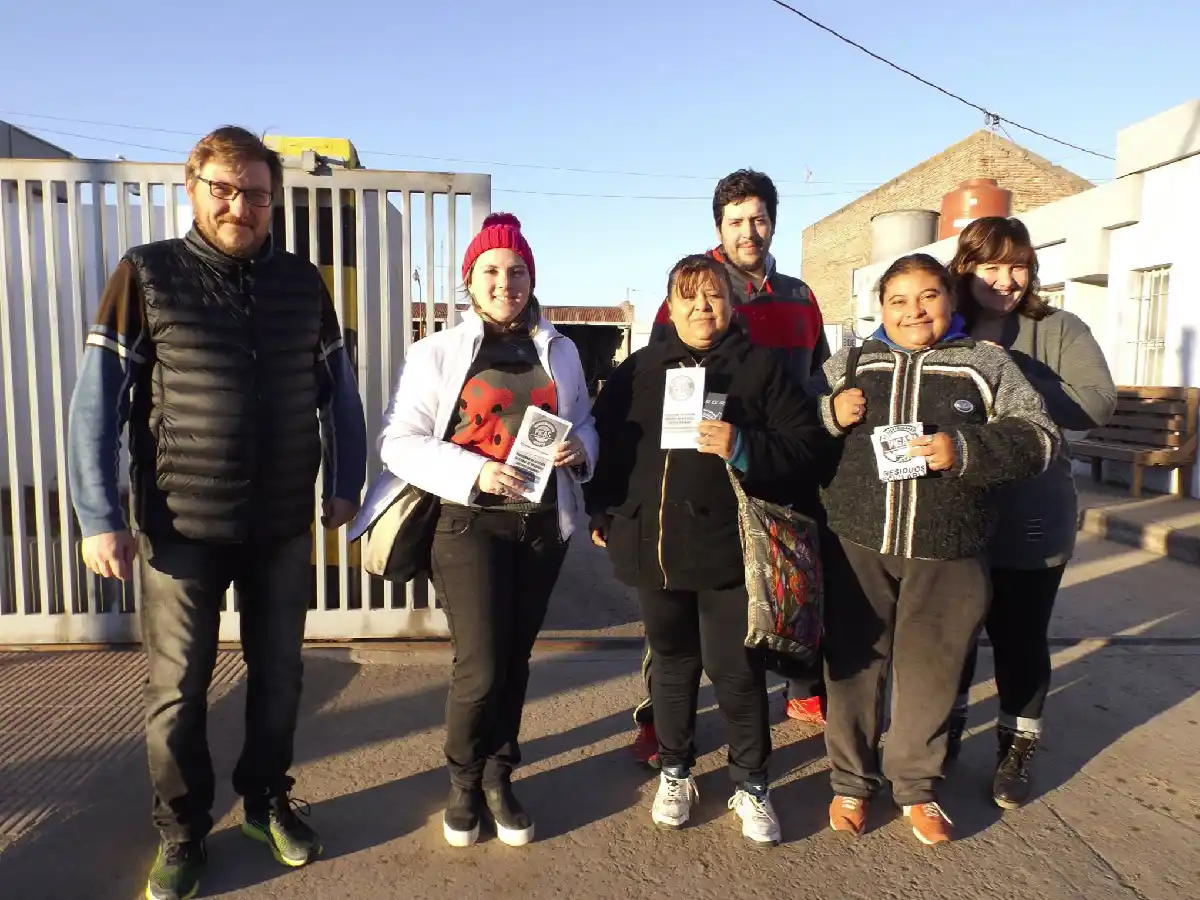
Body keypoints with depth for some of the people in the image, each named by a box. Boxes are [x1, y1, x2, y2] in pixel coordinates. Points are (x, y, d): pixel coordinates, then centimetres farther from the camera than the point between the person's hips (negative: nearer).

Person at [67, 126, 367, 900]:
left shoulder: (302, 282, 3)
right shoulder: (147, 275, -4)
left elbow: (339, 391, 9)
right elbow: (97, 401, -6)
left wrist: (346, 483, 6)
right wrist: (100, 517, -10)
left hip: (284, 524, 2)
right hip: (181, 526, -2)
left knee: (279, 674, 14)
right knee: (178, 687, 9)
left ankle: (268, 801, 36)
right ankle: (182, 832, 31)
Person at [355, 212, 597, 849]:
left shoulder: (560, 352, 10)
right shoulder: (437, 353, -2)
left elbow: (584, 423, 18)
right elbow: (399, 442, -7)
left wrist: (579, 446, -6)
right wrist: (473, 472, -21)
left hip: (541, 524, 4)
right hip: (469, 523, -3)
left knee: (515, 660, 12)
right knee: (479, 669, -6)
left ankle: (498, 779, 33)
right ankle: (465, 782, 23)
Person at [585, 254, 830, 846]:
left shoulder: (759, 367, 0)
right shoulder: (638, 370, 9)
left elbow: (807, 443, -5)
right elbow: (604, 441, 13)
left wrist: (742, 447, -20)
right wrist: (603, 513, 9)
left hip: (728, 547, -3)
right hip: (654, 546, 3)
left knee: (736, 669, 5)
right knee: (673, 662, 17)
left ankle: (750, 783, 27)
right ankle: (675, 771, 36)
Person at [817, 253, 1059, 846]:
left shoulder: (988, 364, 5)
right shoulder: (848, 365, 8)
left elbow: (1039, 438, -2)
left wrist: (964, 449, -18)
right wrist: (830, 414, -10)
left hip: (947, 552, 0)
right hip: (856, 543, 1)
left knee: (929, 668, 11)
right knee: (853, 663, 9)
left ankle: (916, 785, 33)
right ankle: (851, 781, 28)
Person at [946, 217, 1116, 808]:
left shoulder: (1058, 330, -2)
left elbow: (1097, 401, -14)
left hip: (1030, 522, -2)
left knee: (1020, 639, 10)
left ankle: (1017, 748, 31)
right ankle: (946, 730, 38)